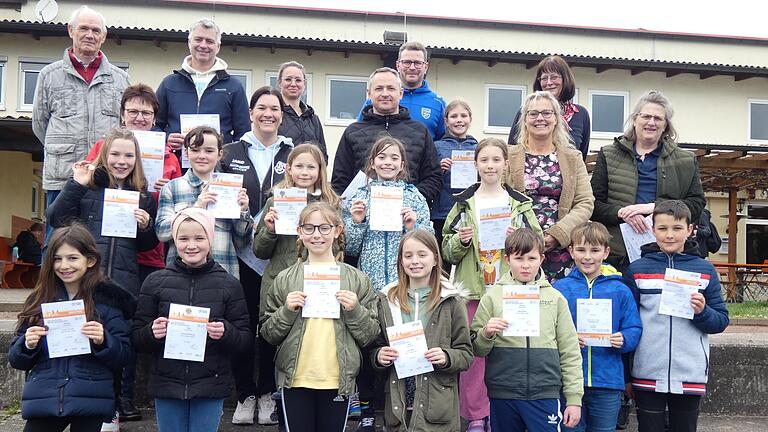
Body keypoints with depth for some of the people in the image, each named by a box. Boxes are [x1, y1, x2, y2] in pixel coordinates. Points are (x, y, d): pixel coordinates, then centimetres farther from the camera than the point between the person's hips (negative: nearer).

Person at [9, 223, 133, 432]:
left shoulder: (108, 300, -2)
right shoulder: (39, 301, 5)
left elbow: (123, 357, -2)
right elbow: (15, 359, 9)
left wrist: (103, 341, -20)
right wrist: (27, 345, -11)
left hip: (91, 403, -2)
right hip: (43, 400, 2)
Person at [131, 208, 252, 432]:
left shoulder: (229, 284, -1)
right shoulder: (155, 282, 1)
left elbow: (245, 338, 1)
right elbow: (136, 336, 4)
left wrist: (226, 333, -19)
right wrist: (151, 332, -16)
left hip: (210, 387, -1)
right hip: (167, 385, 1)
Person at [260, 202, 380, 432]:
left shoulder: (357, 279, 2)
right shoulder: (285, 279, 3)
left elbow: (370, 335, 3)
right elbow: (268, 334, 5)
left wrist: (354, 311, -13)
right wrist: (287, 311, -11)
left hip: (339, 380, 0)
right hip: (295, 379, 0)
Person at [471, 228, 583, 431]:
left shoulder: (555, 298, 6)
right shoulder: (492, 296, 2)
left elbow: (570, 352, 7)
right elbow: (477, 350, 4)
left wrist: (574, 399, 4)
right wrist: (486, 334, -17)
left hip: (545, 394, 0)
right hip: (502, 394, 0)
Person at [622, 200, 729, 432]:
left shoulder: (705, 270, 4)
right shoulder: (637, 270, 1)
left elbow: (721, 322, 6)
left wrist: (702, 312, -16)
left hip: (691, 376, 1)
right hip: (648, 376, -1)